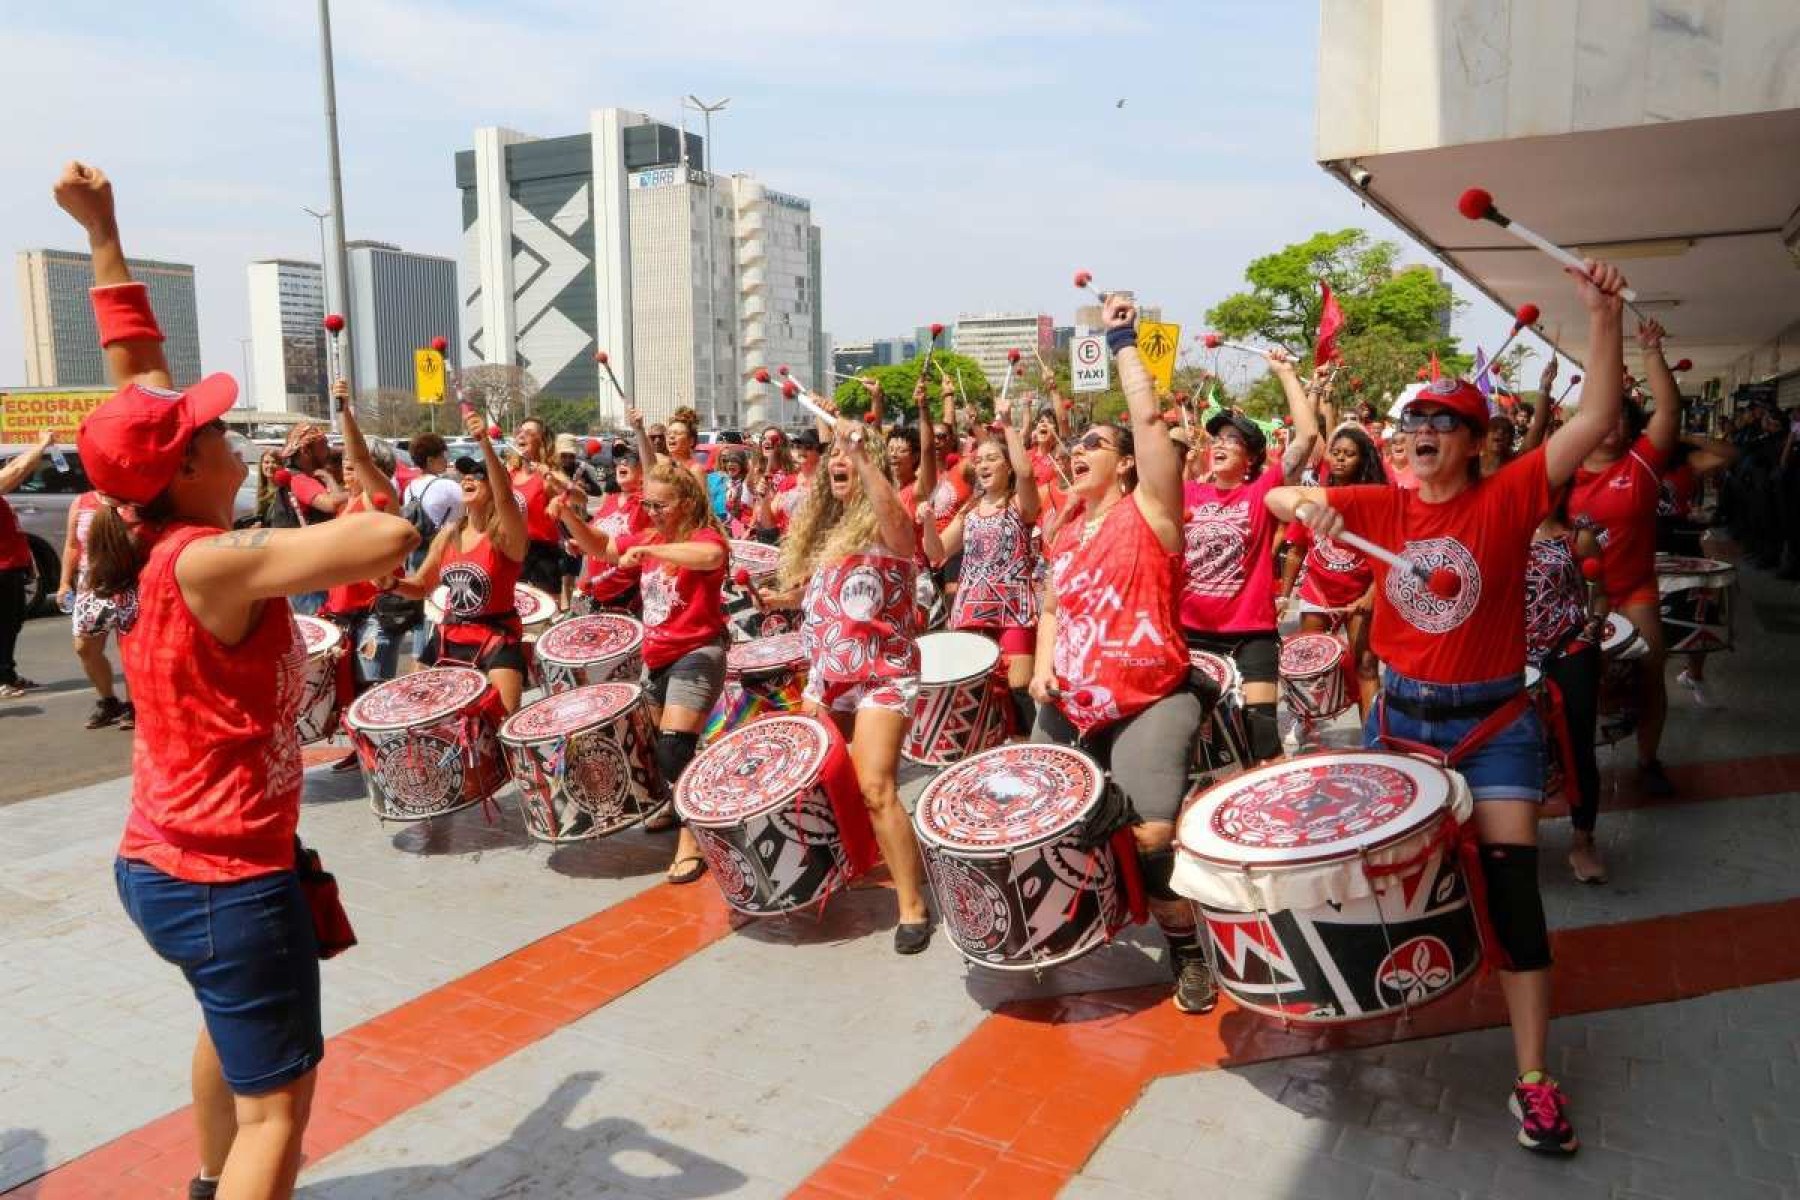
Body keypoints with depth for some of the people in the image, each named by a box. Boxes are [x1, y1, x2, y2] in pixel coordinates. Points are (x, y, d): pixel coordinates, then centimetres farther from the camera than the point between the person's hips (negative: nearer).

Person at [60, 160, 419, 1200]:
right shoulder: (207, 561, -25)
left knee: (233, 1026, 34)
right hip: (226, 875, -10)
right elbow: (392, 540, -36)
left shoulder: (147, 537, -1)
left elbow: (137, 366, 7)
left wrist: (103, 232, 11)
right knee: (279, 1102, 1)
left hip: (162, 862, 10)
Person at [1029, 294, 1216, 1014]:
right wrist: (1043, 664, 5)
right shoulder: (1066, 536, 13)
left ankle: (1187, 950, 7)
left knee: (1152, 834, -17)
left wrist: (1123, 343, -8)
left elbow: (1149, 419, -16)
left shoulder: (1147, 512, -6)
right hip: (1069, 705, 7)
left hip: (1147, 703, -7)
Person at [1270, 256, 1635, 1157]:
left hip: (1492, 721, -3)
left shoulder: (1506, 500, -9)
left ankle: (1534, 1079, 4)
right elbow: (1276, 499, -2)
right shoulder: (1381, 506, -2)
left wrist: (1603, 315, -28)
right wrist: (1305, 502, -25)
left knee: (1510, 881, -6)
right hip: (1398, 713, 3)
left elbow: (1598, 420, -19)